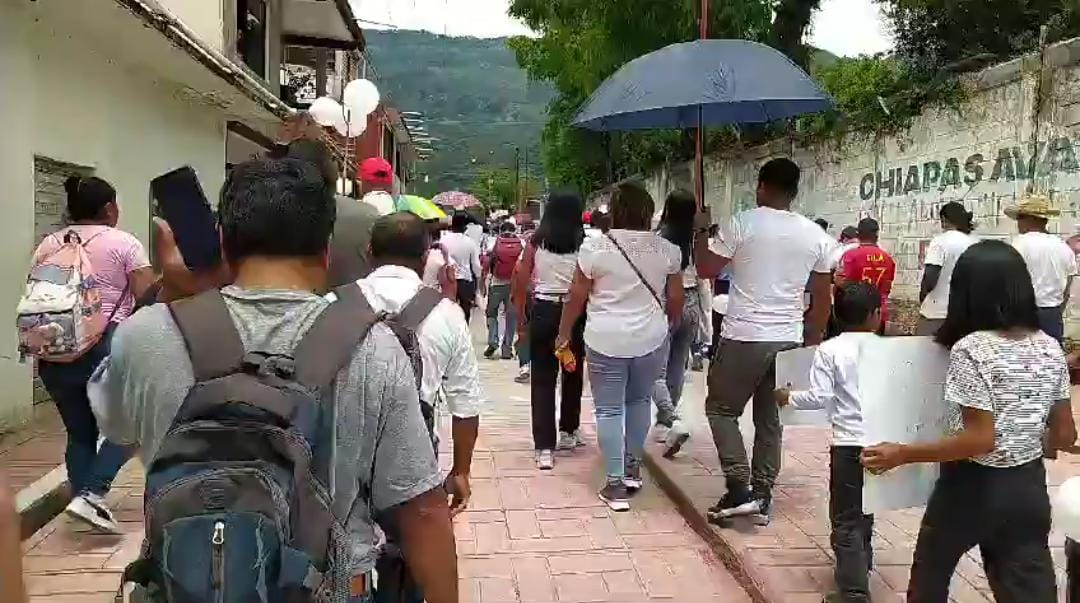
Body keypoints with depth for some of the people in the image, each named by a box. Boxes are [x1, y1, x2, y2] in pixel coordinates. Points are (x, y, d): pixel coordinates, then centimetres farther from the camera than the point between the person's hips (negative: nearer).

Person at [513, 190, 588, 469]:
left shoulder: (537, 241, 0)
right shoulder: (583, 243, -4)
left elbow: (521, 282, -1)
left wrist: (521, 316, 9)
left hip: (543, 311, 0)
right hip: (575, 312, 0)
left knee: (543, 378, 6)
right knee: (573, 372, 20)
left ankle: (544, 447, 3)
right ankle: (568, 431, 35)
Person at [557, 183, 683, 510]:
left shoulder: (595, 247, -8)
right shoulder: (667, 249, -1)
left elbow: (576, 297, -3)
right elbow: (675, 298, 8)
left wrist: (563, 335, 10)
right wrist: (671, 325, 27)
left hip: (605, 340, -3)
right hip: (651, 339, 3)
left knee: (609, 410, 6)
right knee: (639, 400, 23)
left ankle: (615, 484, 9)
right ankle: (632, 467, 31)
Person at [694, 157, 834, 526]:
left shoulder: (742, 224, -9)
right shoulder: (816, 235, 5)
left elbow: (706, 270, -3)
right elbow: (823, 298, 9)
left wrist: (701, 232, 12)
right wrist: (811, 341, 19)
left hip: (744, 337, -5)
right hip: (789, 340, 5)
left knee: (721, 409, 10)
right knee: (770, 419, 15)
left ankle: (740, 490, 1)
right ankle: (762, 497, 19)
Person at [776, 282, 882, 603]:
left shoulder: (829, 350, -7)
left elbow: (821, 397, -13)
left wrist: (789, 398, 2)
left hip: (849, 444, -4)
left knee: (846, 519, 3)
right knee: (865, 510, 25)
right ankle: (860, 567, 42)